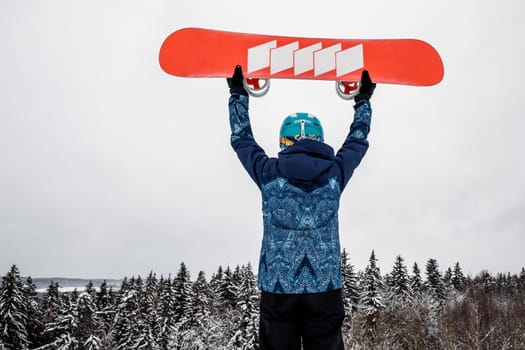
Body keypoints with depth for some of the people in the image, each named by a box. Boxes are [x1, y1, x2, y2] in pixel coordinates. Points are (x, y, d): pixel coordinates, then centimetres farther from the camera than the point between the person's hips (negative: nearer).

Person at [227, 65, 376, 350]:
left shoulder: (269, 173, 1)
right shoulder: (335, 174, 4)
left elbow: (241, 139, 17)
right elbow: (357, 142, 22)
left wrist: (238, 92, 29)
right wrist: (363, 99, 36)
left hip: (277, 287, -1)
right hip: (325, 288, 1)